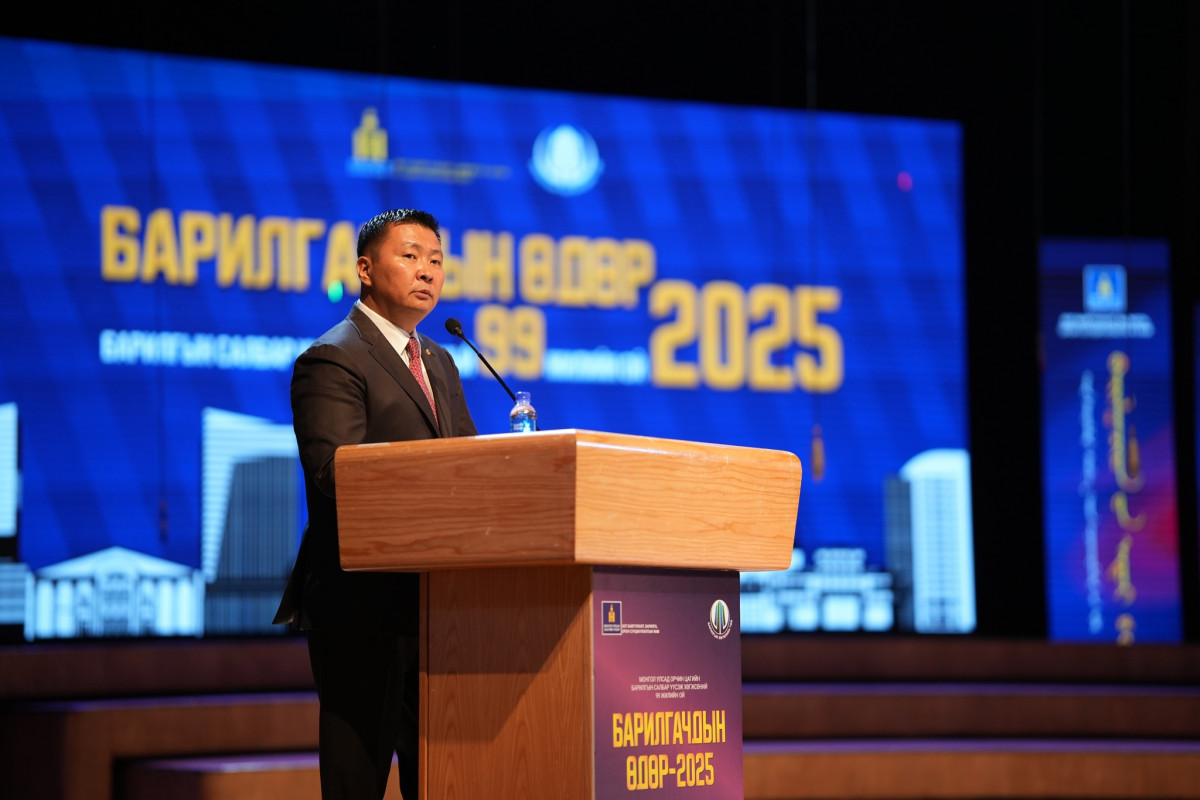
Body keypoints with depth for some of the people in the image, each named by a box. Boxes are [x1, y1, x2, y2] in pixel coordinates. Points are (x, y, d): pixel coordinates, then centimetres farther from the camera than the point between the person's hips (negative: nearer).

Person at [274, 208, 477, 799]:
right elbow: (335, 469, -20)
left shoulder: (439, 363, 21)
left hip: (434, 602, 8)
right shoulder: (331, 360, -7)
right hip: (363, 603, -8)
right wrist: (416, 495, -35)